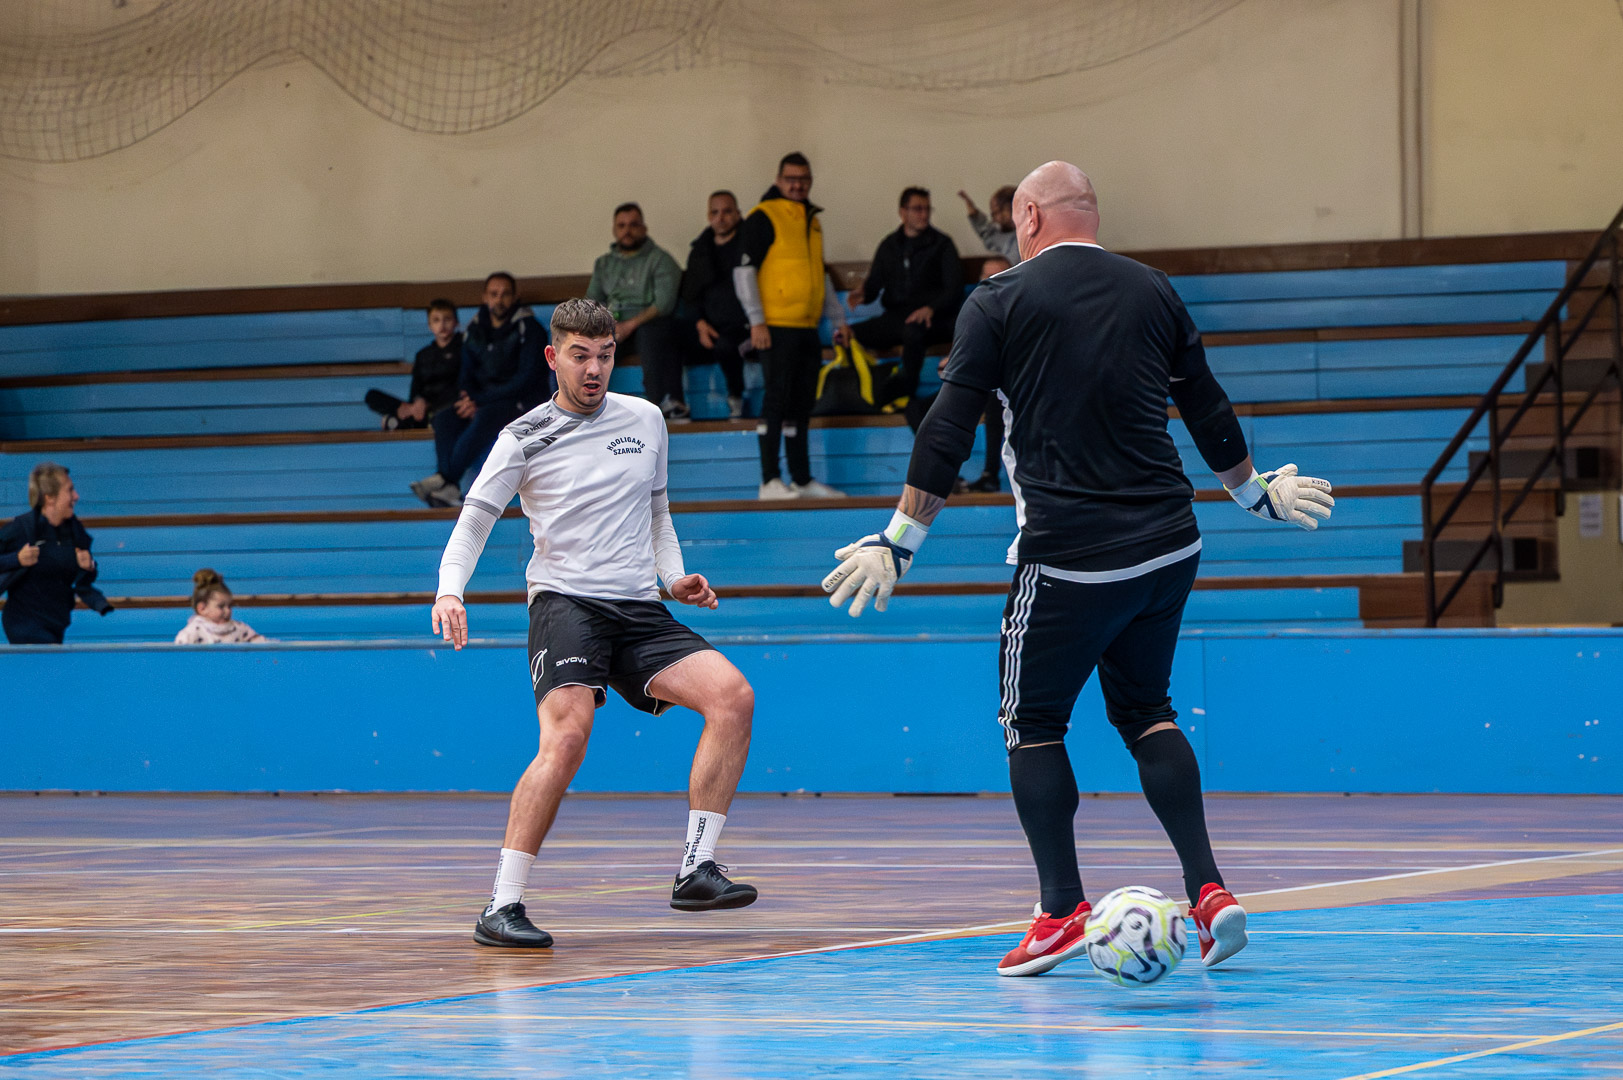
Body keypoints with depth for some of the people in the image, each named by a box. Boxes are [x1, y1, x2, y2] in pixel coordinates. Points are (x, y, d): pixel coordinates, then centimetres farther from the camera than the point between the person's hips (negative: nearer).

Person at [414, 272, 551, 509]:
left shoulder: (528, 329, -8)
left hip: (524, 402, -6)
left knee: (486, 417, -35)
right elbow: (466, 374, 14)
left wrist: (480, 400, -19)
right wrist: (469, 400, -11)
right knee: (444, 417, -20)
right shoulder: (475, 330, 9)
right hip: (488, 402, 6)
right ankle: (450, 490, -36)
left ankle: (445, 477, -35)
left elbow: (527, 379, -16)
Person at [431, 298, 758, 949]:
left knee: (733, 695, -18)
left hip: (640, 609, 5)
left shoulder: (645, 419, 13)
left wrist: (674, 576, 9)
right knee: (566, 737, -29)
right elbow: (474, 522, 2)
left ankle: (694, 871, -15)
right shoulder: (525, 438, 1)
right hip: (565, 602, -5)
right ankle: (501, 907, -24)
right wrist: (450, 590, -16)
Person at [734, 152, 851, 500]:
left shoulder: (812, 220, 19)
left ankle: (803, 480, 13)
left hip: (807, 327, 7)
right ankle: (770, 481, -7)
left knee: (802, 406, 9)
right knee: (777, 399, -9)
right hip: (777, 327, -7)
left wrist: (838, 319, 24)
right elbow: (744, 269, -9)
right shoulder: (763, 217, -4)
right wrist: (756, 320, -15)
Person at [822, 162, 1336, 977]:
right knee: (1143, 710, 18)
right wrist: (1258, 496, 34)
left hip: (1067, 557, -5)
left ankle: (1063, 911, 0)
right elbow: (1210, 413, 19)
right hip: (1167, 545, 5)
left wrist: (901, 541, -2)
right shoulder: (1153, 292, 10)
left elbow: (947, 432, -7)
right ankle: (1208, 890, 5)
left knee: (1032, 723, 8)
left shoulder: (1000, 302, -3)